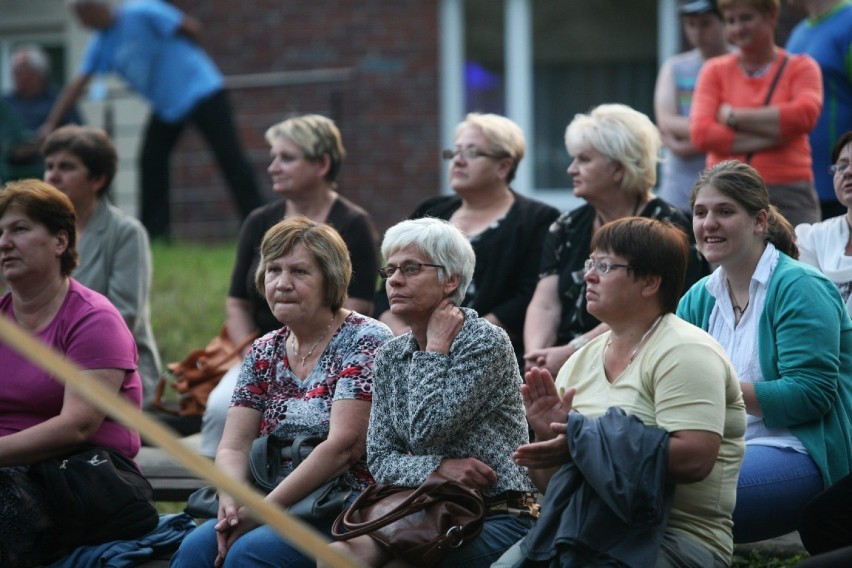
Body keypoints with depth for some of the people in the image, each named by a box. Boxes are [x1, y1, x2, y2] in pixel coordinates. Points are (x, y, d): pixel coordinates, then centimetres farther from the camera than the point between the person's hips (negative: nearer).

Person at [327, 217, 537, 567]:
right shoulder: (390, 357, 12)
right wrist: (437, 468, -12)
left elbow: (425, 432, -16)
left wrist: (435, 350, -6)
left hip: (499, 519, -6)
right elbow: (380, 460, 7)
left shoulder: (486, 342, -8)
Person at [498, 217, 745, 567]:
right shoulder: (580, 363, 14)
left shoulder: (684, 353, -7)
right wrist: (547, 436, -5)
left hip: (675, 536, -6)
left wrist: (585, 444, -19)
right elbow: (550, 484, 18)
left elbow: (693, 459, -22)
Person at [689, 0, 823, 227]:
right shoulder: (715, 70, 12)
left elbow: (805, 115, -11)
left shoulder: (800, 67, 9)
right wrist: (765, 139, -9)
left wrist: (734, 117, -6)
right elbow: (700, 133, -2)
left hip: (788, 196, -1)